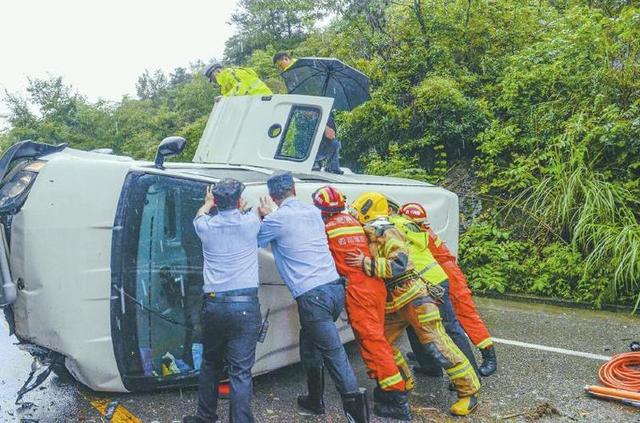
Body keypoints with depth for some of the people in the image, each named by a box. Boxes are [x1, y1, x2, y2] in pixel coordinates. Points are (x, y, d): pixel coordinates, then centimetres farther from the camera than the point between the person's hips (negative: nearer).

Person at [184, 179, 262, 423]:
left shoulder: (206, 227, 5)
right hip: (245, 305, -2)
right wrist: (240, 208, 49)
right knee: (241, 371, -2)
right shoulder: (250, 222, 1)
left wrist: (209, 202, 53)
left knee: (210, 363, 20)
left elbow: (200, 215, 32)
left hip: (213, 304, 3)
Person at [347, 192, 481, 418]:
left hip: (413, 297, -9)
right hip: (392, 304, 9)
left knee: (437, 344, -8)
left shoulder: (388, 234, -13)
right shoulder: (368, 237, 14)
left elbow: (398, 265, -27)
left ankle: (469, 392, 3)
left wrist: (366, 263, -26)